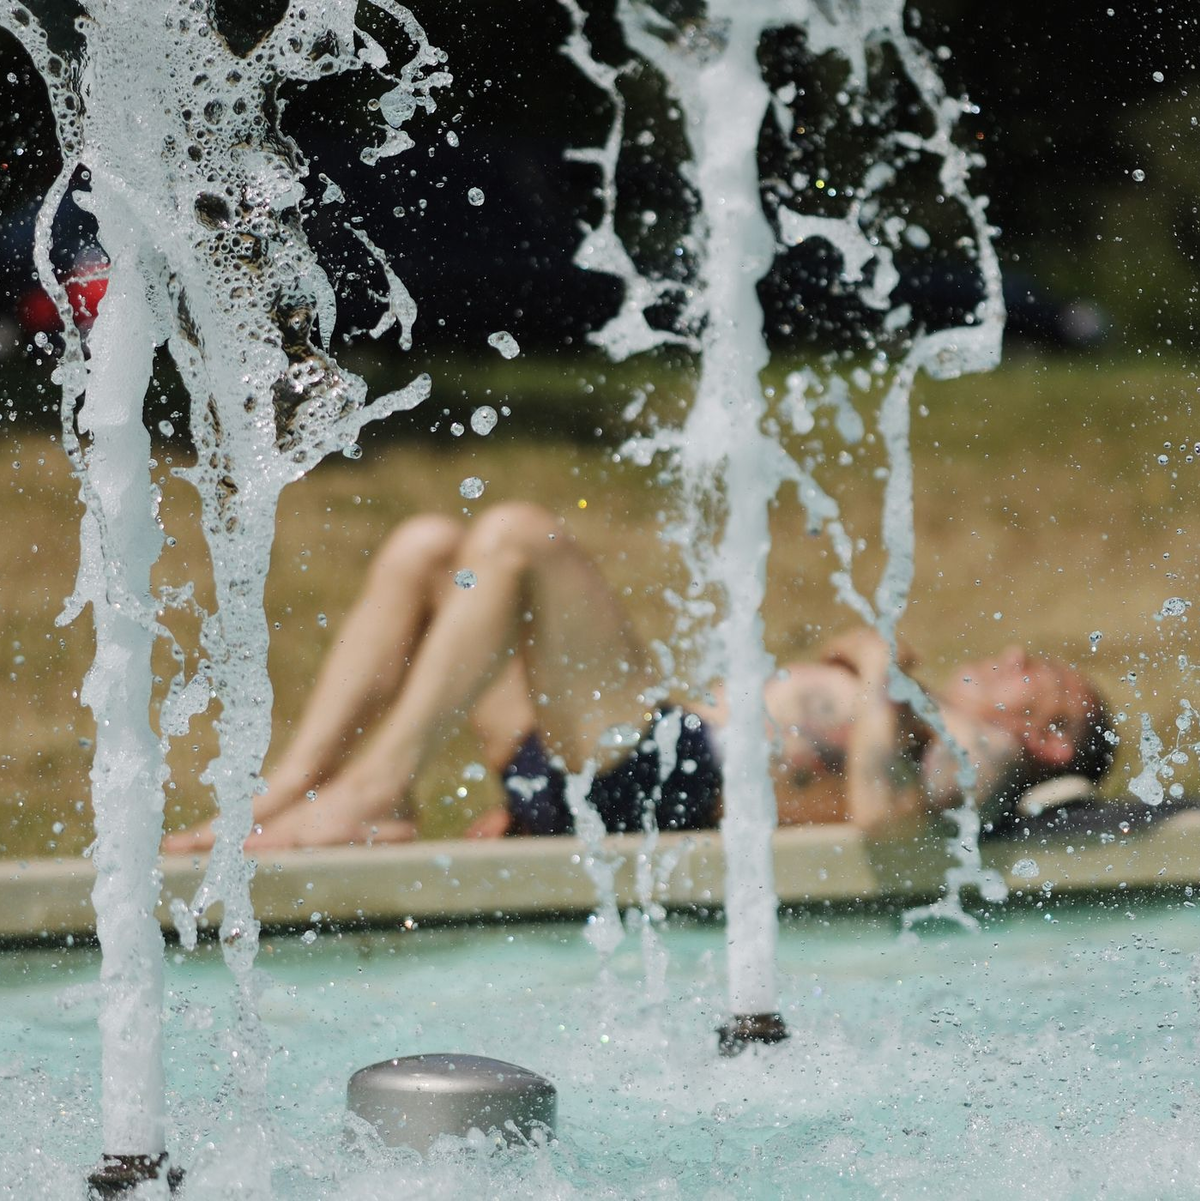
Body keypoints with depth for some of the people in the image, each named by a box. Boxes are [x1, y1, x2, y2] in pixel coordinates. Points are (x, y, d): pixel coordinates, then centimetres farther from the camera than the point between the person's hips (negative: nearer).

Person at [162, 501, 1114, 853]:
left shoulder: (968, 754, 3)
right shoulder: (907, 727, 32)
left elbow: (878, 807, -22)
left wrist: (881, 672, -7)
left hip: (658, 784, -9)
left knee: (515, 537, -21)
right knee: (426, 548, 5)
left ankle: (377, 793, -24)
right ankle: (289, 795, -8)